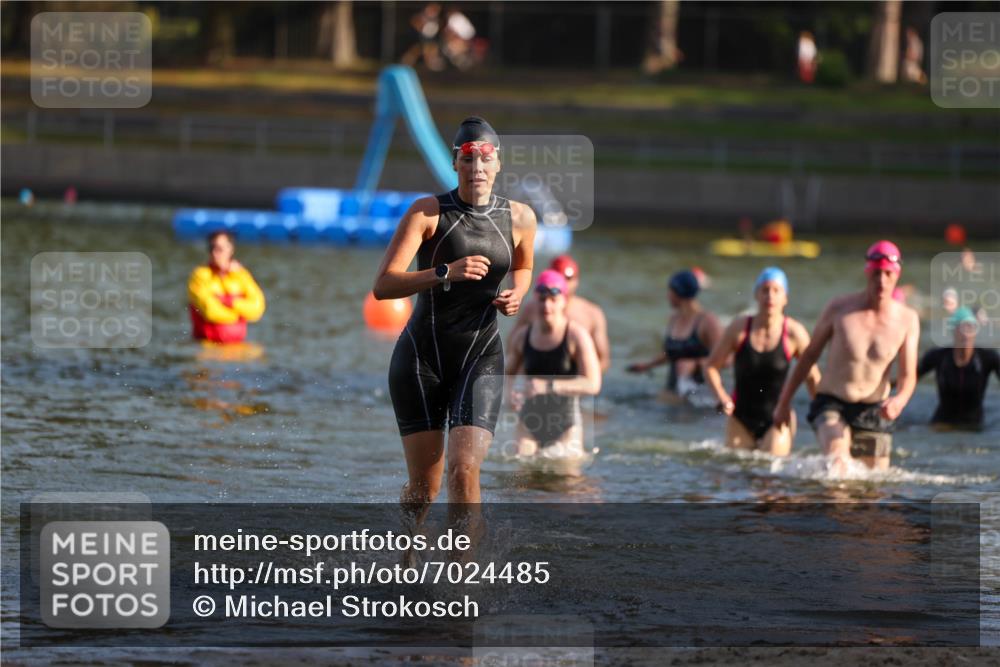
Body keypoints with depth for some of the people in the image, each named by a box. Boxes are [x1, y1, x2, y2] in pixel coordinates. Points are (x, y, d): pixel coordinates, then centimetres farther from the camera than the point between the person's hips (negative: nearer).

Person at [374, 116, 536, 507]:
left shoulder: (519, 218, 1)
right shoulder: (428, 212, -9)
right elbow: (383, 285, -17)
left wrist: (516, 295, 2)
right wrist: (445, 274, -30)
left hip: (481, 356, 2)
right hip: (422, 354, -2)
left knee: (464, 471, -17)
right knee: (424, 487, 2)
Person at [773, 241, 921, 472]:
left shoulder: (907, 320, -3)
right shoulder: (840, 308, -6)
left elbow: (908, 376, -3)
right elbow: (809, 355, 6)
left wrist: (900, 400, -28)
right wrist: (784, 402, 10)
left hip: (873, 412, 3)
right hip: (831, 404, -3)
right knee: (838, 463, -32)